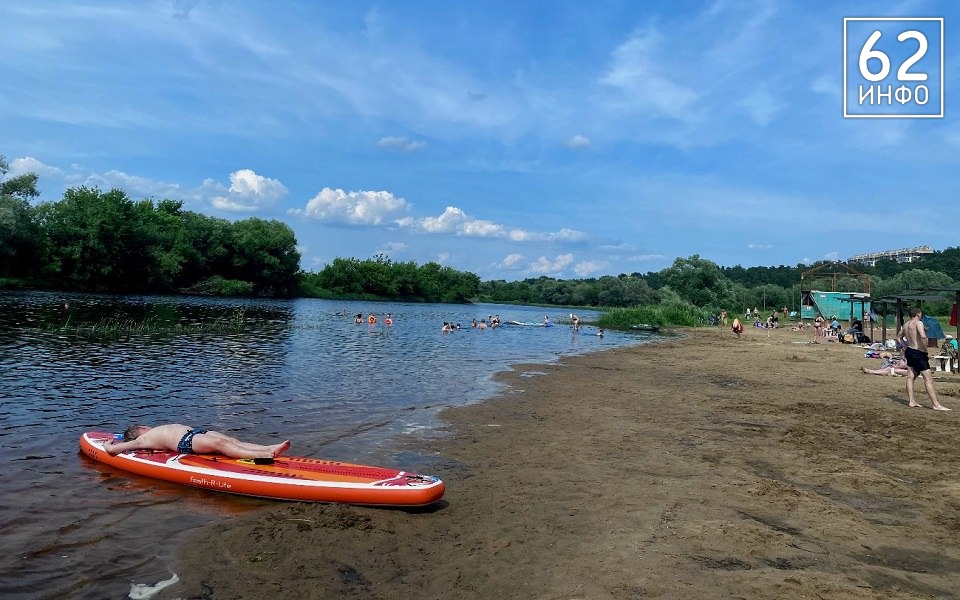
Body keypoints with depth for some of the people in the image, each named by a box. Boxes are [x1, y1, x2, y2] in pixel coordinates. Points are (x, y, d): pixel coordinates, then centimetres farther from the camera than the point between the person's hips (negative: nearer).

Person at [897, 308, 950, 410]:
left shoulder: (905, 325, 13)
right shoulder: (918, 323, -12)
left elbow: (898, 337, 25)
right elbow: (923, 336, -29)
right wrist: (925, 350, -18)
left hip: (909, 351, 9)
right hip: (918, 352, -9)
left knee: (911, 376, 12)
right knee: (928, 379, -7)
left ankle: (912, 401, 16)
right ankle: (936, 405, -7)